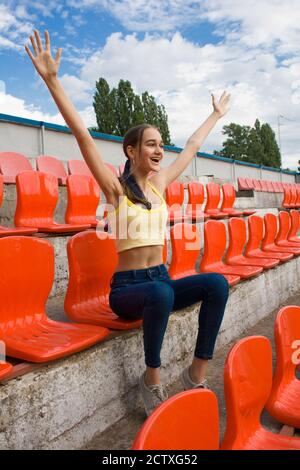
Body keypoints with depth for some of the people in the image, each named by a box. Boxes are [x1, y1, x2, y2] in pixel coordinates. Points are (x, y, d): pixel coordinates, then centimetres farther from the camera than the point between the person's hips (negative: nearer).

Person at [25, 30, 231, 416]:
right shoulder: (116, 188, -5)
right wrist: (52, 81, -21)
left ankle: (196, 373, -13)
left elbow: (193, 145, 22)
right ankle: (151, 378, -16)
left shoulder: (159, 183, 11)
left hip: (161, 280, 6)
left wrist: (216, 114, 33)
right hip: (127, 286, -5)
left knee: (217, 283, -21)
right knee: (161, 292, -39)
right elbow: (83, 137, -15)